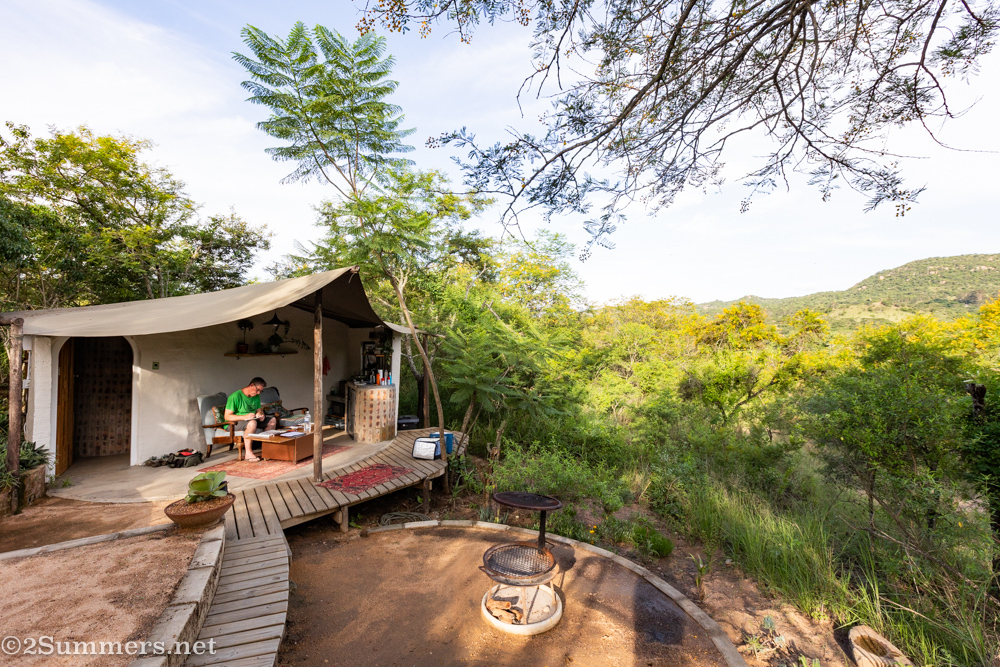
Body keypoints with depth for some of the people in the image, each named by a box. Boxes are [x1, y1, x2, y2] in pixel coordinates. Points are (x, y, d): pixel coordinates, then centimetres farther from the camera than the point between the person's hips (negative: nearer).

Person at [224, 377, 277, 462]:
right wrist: (245, 417, -31)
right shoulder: (235, 396, -16)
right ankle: (248, 453, -32)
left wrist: (260, 414, -6)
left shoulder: (256, 397, 8)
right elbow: (227, 417, -19)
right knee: (252, 423, -39)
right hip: (235, 423, -8)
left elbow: (259, 410, 20)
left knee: (273, 420, -7)